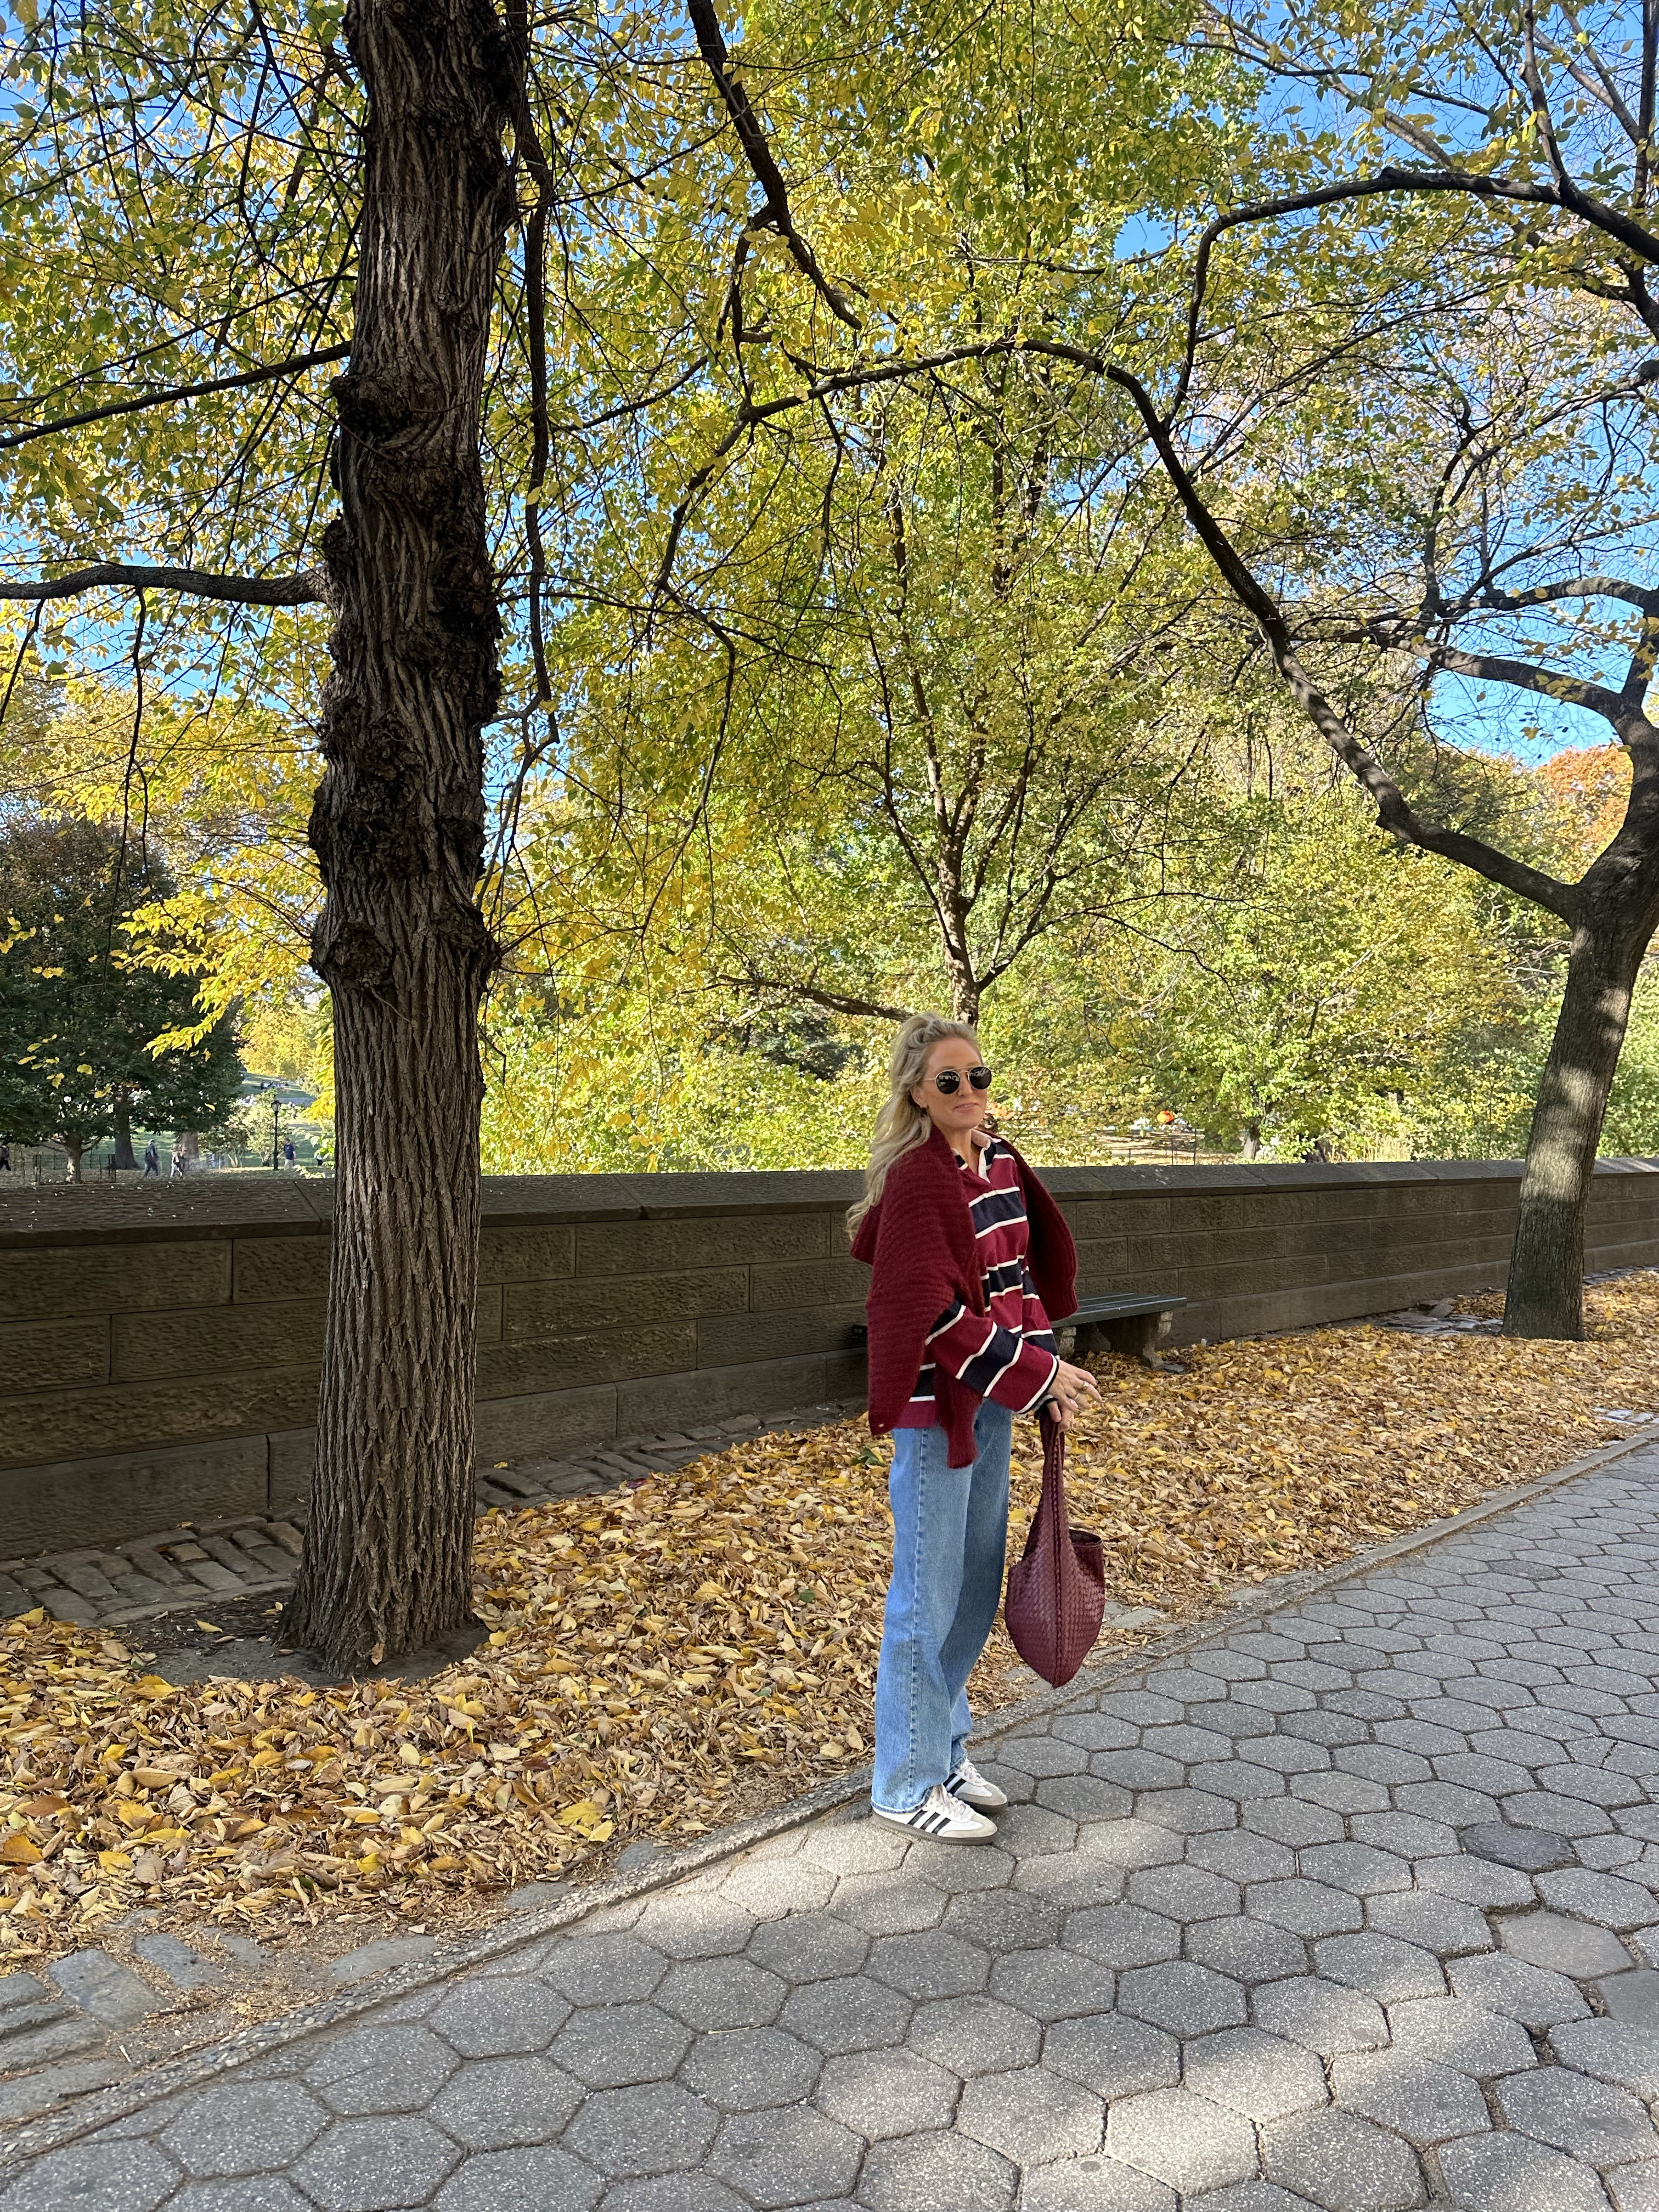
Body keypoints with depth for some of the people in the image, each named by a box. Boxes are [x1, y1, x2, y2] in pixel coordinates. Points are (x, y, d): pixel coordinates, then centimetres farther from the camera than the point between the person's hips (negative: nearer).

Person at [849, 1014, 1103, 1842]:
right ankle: (907, 1785, 21)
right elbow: (936, 1314, -23)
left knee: (978, 1581, 18)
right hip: (935, 1405, -8)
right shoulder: (917, 1180, -19)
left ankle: (944, 1749, 36)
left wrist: (1046, 1367, 4)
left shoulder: (1001, 1162, 6)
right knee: (928, 1594, 4)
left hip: (992, 1398, 8)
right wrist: (1039, 1373, -22)